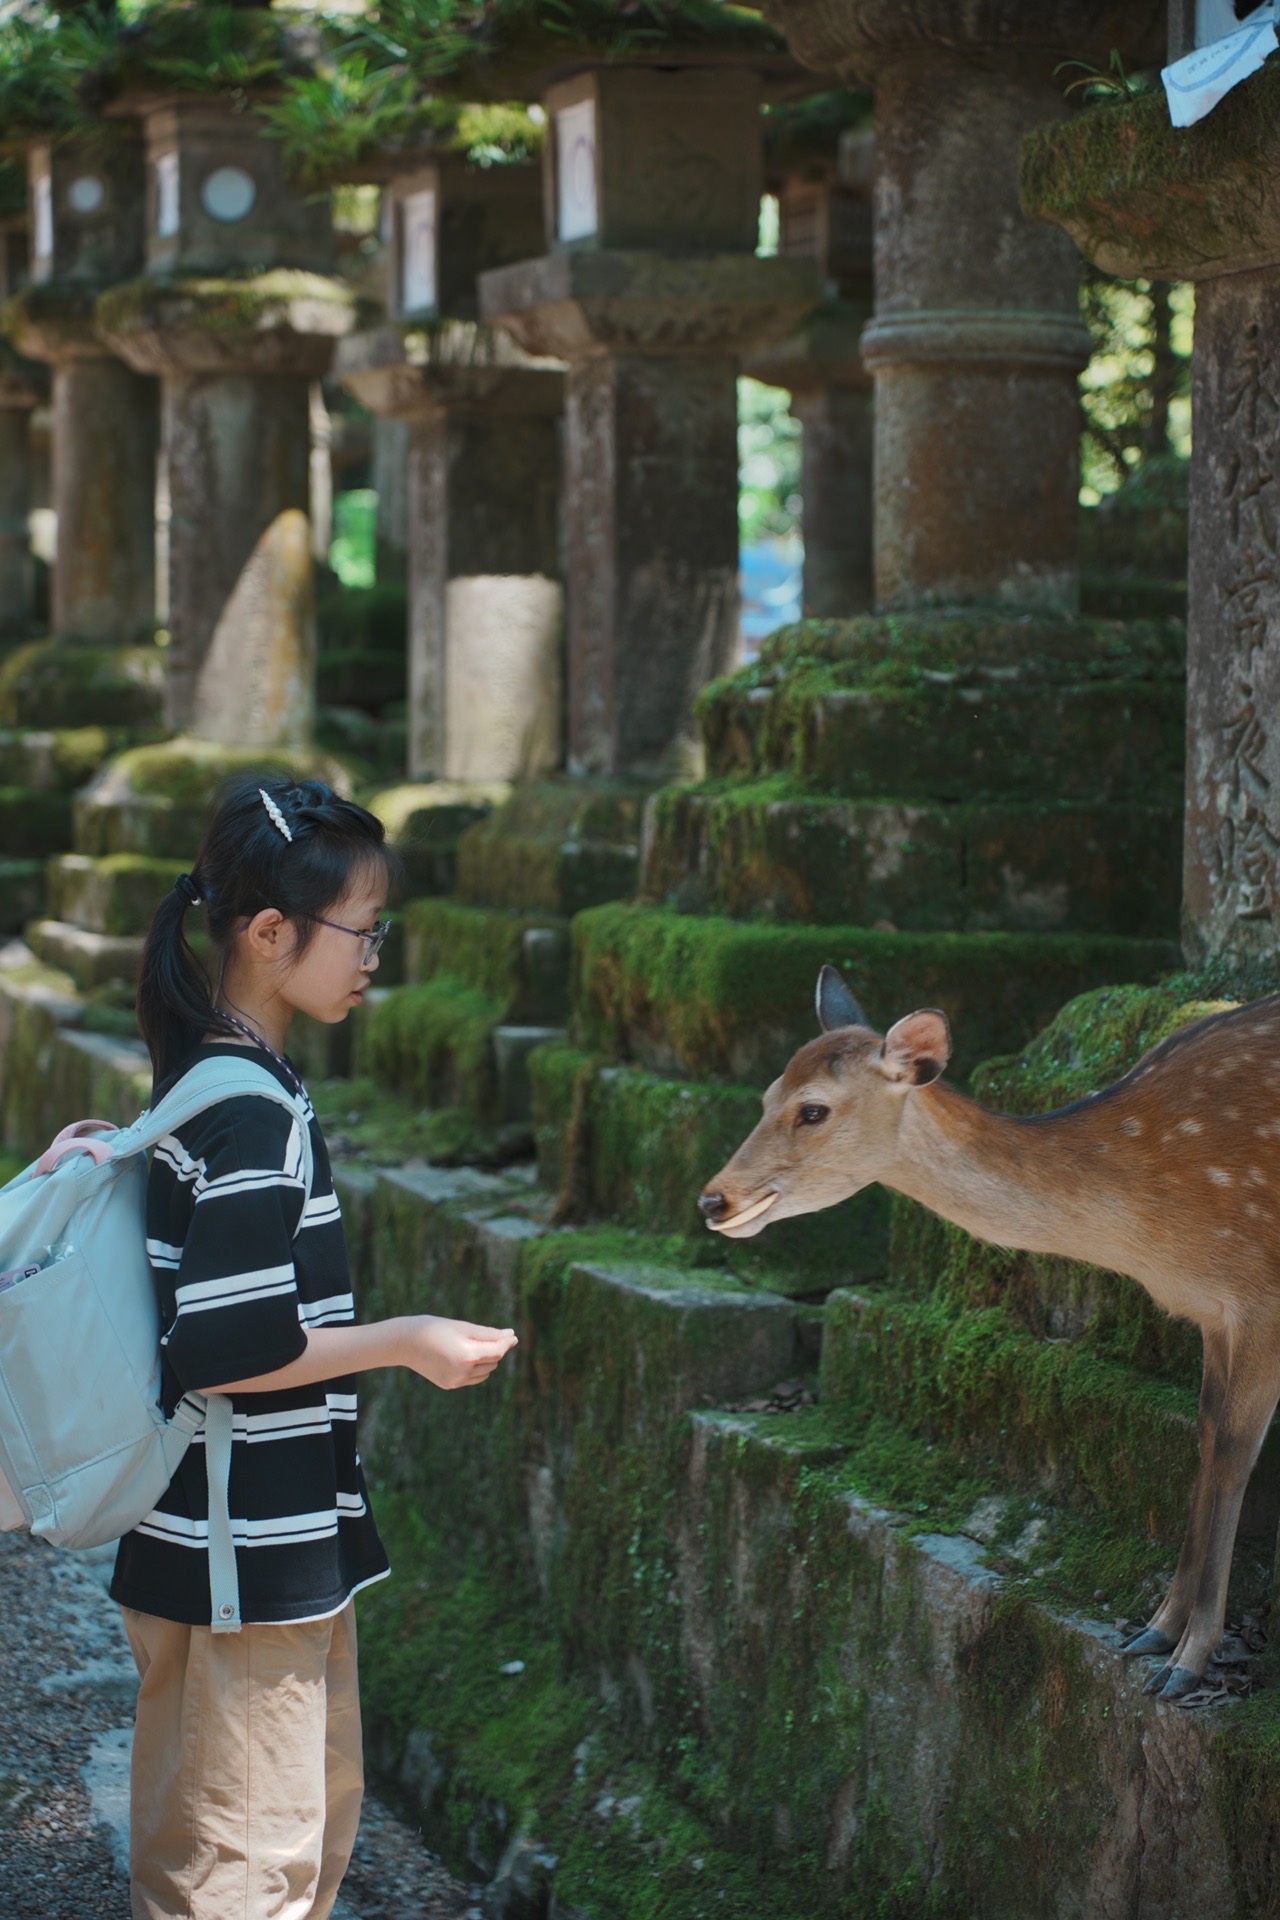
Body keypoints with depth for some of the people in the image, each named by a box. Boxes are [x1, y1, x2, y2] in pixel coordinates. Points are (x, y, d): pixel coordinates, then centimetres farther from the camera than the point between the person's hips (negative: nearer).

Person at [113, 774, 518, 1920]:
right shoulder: (254, 1115, -21)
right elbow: (222, 1352, -24)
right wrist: (403, 1343, -16)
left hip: (276, 1541, 10)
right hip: (248, 1559, -10)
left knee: (318, 1808, 21)